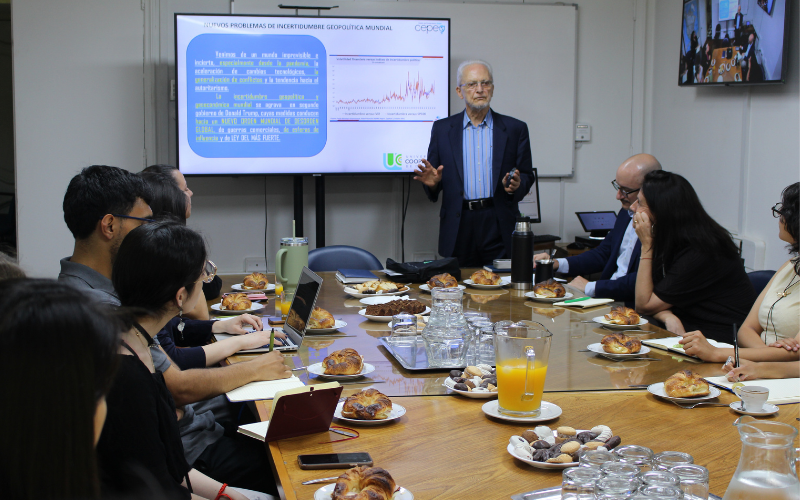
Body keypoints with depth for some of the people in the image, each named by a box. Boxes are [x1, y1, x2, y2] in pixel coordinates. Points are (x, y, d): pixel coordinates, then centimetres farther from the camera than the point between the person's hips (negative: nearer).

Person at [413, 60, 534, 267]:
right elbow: (430, 175, 11)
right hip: (458, 225, 0)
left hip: (499, 226, 0)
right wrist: (432, 182, -12)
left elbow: (527, 176, 8)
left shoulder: (515, 129, 8)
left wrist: (515, 185, -13)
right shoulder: (442, 129, 10)